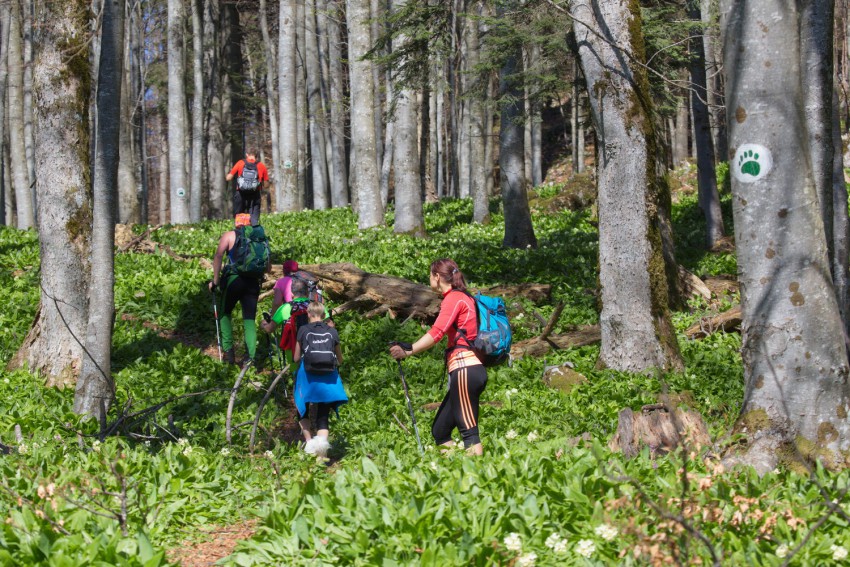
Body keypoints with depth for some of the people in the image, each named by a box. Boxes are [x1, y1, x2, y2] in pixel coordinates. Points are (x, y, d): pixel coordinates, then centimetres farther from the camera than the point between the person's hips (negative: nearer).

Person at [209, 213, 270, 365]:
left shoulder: (229, 235, 7)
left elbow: (218, 256, -7)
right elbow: (268, 267, 11)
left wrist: (215, 280, -5)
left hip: (233, 280, -2)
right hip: (253, 282, 2)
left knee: (225, 313, 17)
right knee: (250, 319, 6)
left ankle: (228, 349, 1)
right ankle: (250, 356, -6)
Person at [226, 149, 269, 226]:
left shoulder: (240, 163, 3)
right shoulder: (262, 166, 4)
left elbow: (228, 178, 4)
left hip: (241, 194, 0)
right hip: (254, 196, 0)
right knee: (254, 219, 1)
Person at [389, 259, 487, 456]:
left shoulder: (454, 298, -7)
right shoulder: (464, 297, 22)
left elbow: (437, 333, -21)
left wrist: (407, 351, -26)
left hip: (465, 370, -10)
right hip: (472, 370, 10)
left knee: (468, 431, -13)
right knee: (439, 431, 9)